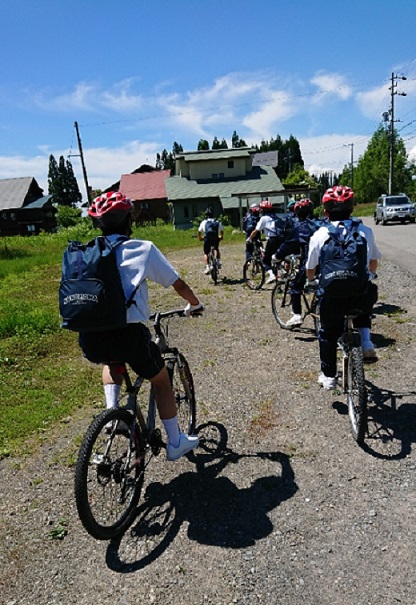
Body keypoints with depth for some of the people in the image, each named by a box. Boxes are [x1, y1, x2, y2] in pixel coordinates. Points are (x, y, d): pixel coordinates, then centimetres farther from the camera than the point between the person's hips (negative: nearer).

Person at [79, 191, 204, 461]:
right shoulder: (142, 248, 3)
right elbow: (179, 284, 7)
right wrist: (195, 304, 27)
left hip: (89, 340, 5)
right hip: (128, 334, -4)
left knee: (112, 360, 40)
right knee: (161, 379, 22)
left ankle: (112, 410, 23)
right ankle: (176, 442, 32)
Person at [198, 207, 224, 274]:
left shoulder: (204, 222, 12)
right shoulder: (217, 222, 16)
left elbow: (199, 231, 16)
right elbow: (221, 231, 22)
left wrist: (200, 238, 34)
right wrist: (221, 237, 40)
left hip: (207, 239, -2)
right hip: (216, 239, 2)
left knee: (206, 253, 17)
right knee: (217, 249, 33)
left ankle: (207, 267, 0)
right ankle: (219, 262, 20)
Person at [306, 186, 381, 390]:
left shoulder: (319, 235, 1)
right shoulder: (365, 231, 7)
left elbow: (310, 272, 5)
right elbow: (374, 262, 20)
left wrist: (314, 278, 28)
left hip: (333, 296, -2)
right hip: (364, 294, 2)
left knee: (328, 333, 24)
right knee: (363, 308, 39)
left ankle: (328, 376, 34)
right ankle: (366, 343, 19)